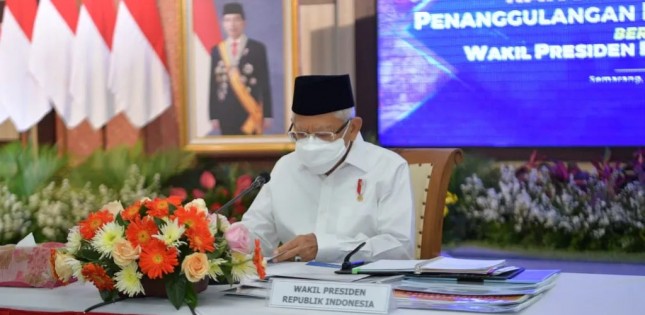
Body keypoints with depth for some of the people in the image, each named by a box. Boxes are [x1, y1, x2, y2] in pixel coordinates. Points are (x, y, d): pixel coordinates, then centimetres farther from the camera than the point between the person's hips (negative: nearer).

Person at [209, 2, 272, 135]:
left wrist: (267, 114, -2)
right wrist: (214, 115, 3)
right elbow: (213, 85, 8)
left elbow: (265, 83, 2)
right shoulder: (217, 50, 8)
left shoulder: (257, 48, 2)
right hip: (226, 114, 2)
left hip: (250, 113, -2)